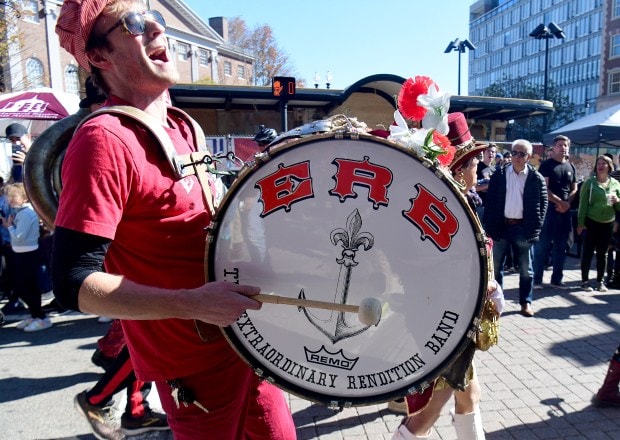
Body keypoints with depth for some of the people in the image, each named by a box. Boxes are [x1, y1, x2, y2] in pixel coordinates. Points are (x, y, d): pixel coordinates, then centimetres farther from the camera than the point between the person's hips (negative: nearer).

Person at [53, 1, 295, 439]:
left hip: (246, 337, 8)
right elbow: (74, 283, -23)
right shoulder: (104, 139, -20)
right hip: (193, 361, -8)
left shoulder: (183, 126, 6)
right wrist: (190, 304, -31)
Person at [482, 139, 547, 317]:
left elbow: (542, 204, 1)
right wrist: (489, 226, -5)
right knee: (496, 265, 10)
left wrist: (536, 228, -6)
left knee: (525, 268, 10)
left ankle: (526, 302, 24)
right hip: (501, 226, 1)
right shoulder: (499, 174, 1)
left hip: (523, 227, -1)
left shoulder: (536, 178, -1)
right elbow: (490, 201, 1)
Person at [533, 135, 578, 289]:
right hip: (548, 209, -6)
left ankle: (556, 279, 18)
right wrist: (560, 202, -12)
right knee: (542, 245, -4)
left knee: (561, 247, 9)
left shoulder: (571, 167, 14)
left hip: (565, 211, 6)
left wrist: (567, 203, -5)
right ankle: (537, 279, 2)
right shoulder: (546, 165, -3)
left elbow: (574, 189, 13)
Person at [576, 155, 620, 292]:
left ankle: (600, 281, 19)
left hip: (608, 224, 3)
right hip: (591, 223, -3)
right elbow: (583, 203, -5)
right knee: (588, 252, -1)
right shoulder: (589, 182, -3)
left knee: (602, 254, 9)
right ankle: (585, 281, 7)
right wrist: (580, 223, -9)